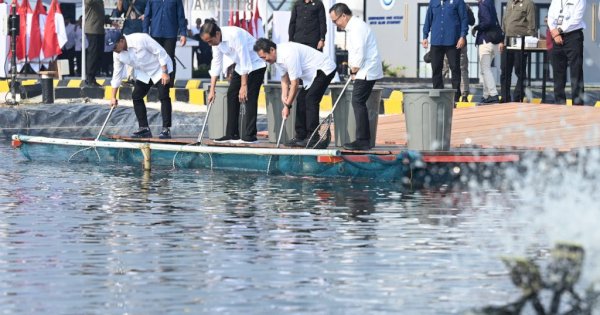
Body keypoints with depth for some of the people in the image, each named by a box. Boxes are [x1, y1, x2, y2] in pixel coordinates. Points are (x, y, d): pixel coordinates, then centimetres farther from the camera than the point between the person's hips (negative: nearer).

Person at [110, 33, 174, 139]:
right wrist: (113, 97, 0)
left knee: (164, 97, -16)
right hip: (143, 74, 7)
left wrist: (165, 73, -25)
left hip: (160, 69, -7)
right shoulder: (117, 54, -10)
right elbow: (117, 75, -1)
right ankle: (144, 128, 3)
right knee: (136, 96, -3)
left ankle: (166, 129, -13)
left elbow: (160, 52, -24)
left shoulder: (140, 39, -30)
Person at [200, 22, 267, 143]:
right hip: (241, 66, 8)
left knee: (249, 98, -15)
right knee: (231, 94, 3)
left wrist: (244, 86, -28)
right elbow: (216, 64, 1)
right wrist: (212, 90, -1)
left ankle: (250, 135, -14)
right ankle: (232, 134, 5)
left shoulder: (234, 35, -31)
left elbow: (244, 61, -29)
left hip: (255, 64, -8)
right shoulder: (216, 41, -5)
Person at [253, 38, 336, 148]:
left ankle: (313, 138, -19)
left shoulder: (289, 54, -31)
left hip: (324, 69, -10)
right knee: (301, 100, 5)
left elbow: (295, 84, -26)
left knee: (310, 99, -19)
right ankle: (300, 137, 7)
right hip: (312, 73, 10)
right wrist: (284, 96, -9)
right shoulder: (276, 57, -2)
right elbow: (285, 79, 8)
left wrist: (287, 105, -18)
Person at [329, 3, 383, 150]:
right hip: (366, 72, 10)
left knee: (358, 102, -11)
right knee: (359, 103, 11)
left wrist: (354, 71, -9)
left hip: (366, 71, -10)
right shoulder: (353, 26, 17)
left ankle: (363, 141, -11)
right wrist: (353, 70, 10)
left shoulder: (357, 28, -17)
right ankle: (363, 140, 14)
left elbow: (360, 53, -23)